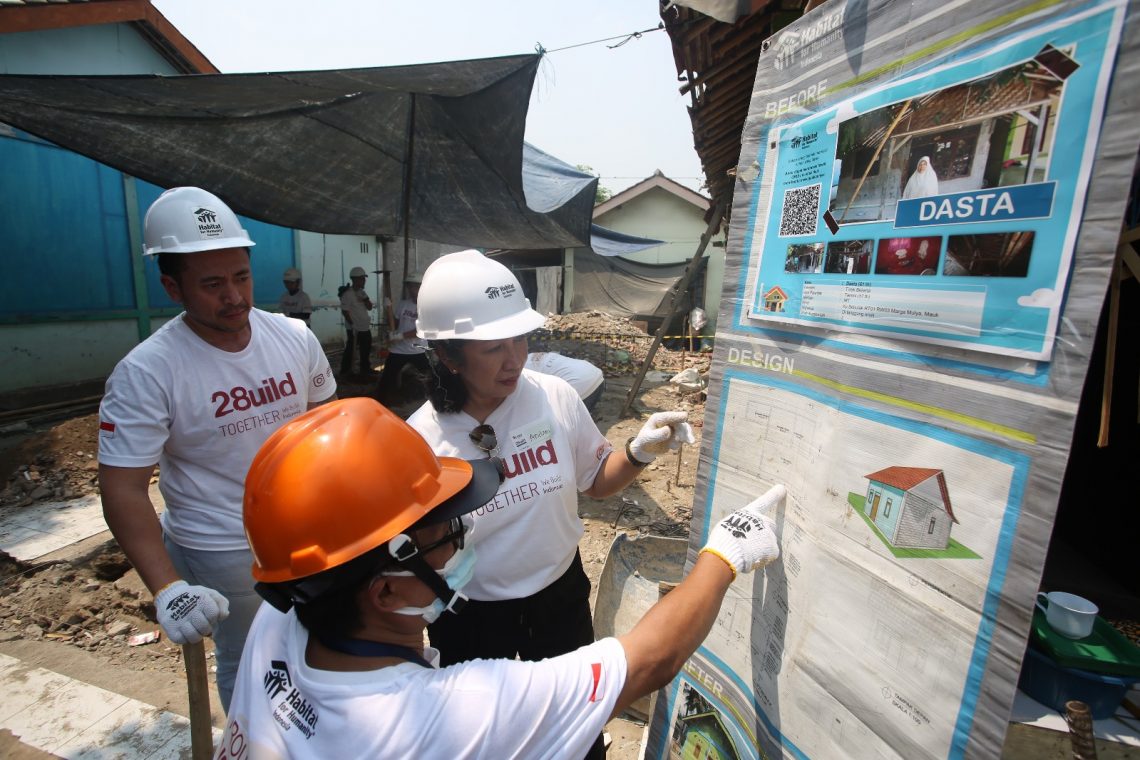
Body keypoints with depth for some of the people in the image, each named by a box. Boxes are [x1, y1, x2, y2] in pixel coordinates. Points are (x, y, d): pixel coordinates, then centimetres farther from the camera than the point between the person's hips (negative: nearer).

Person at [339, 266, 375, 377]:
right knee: (350, 350, 0)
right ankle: (345, 371, 9)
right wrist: (353, 325, -18)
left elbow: (370, 307, 6)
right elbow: (345, 311, -17)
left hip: (365, 327, 9)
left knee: (366, 349, 15)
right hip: (354, 329, -9)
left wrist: (365, 297, -10)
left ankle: (366, 369, 26)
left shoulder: (362, 292, 11)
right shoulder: (348, 294, -15)